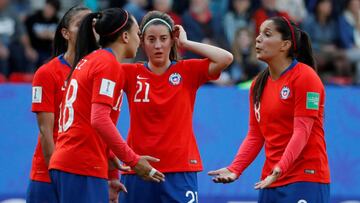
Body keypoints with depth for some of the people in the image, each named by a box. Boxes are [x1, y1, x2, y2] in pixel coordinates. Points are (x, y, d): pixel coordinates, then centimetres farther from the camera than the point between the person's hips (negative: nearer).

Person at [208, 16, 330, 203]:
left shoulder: (305, 77, -8)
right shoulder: (259, 84, 13)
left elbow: (302, 132, -16)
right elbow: (255, 136, 13)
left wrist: (280, 169, -29)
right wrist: (234, 169, -2)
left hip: (305, 180, -7)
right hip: (271, 181, 7)